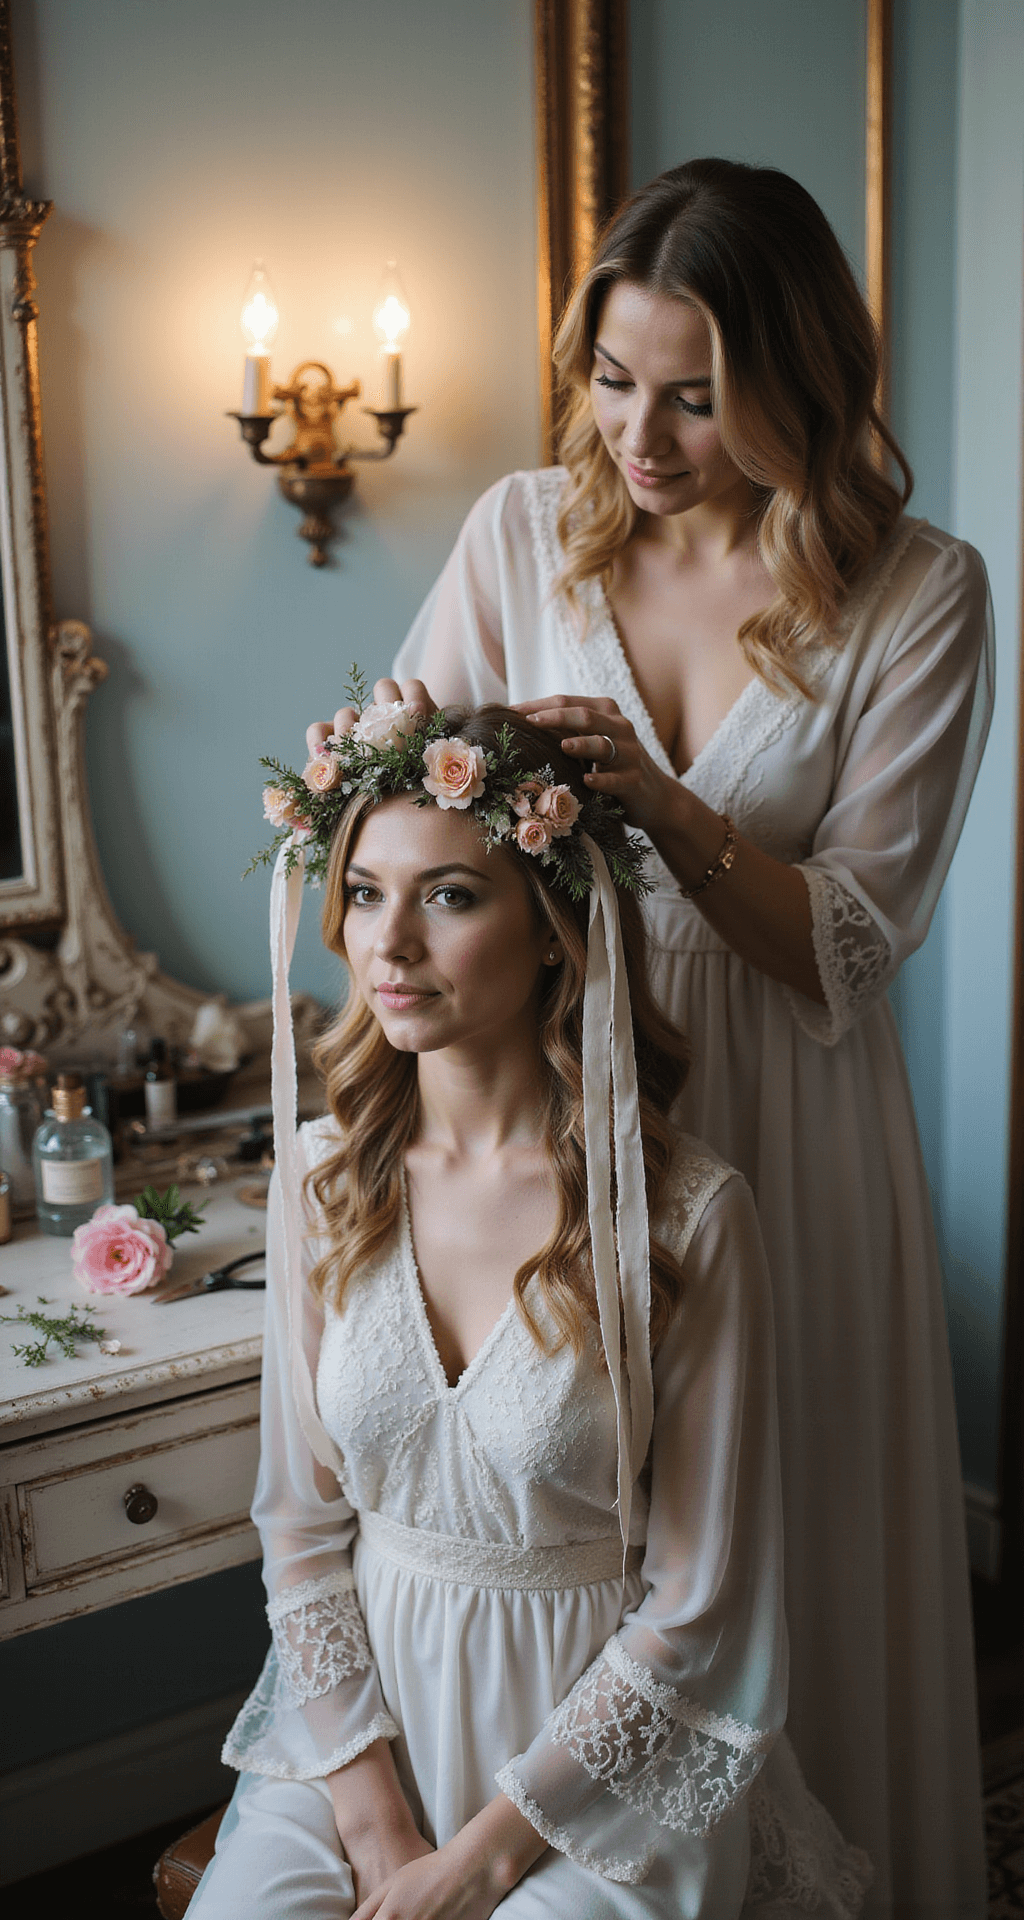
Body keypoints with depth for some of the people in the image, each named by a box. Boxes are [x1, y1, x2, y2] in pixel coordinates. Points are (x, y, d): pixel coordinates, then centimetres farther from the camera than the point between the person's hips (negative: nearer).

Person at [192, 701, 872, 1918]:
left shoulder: (687, 1217, -15)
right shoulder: (325, 1176, -3)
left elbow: (694, 1605, -10)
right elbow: (299, 1514, 2)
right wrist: (372, 1815, -6)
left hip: (598, 1749, -3)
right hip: (366, 1699, 3)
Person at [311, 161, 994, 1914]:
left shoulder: (919, 597, -8)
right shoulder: (525, 531, -2)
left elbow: (852, 944, -9)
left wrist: (665, 808, -24)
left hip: (778, 1119, -1)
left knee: (786, 1539, 11)